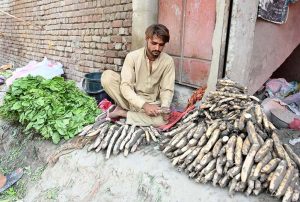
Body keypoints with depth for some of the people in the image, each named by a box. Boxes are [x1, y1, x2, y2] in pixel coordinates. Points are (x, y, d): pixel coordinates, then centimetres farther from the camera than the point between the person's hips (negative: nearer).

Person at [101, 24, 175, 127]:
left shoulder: (168, 61, -8)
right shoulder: (132, 56, -14)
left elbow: (167, 89, -5)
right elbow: (125, 86, -21)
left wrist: (165, 107, -26)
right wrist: (144, 105, -35)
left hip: (151, 103, 2)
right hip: (131, 100, -2)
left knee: (163, 119, -32)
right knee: (107, 76, -24)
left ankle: (123, 113, -14)